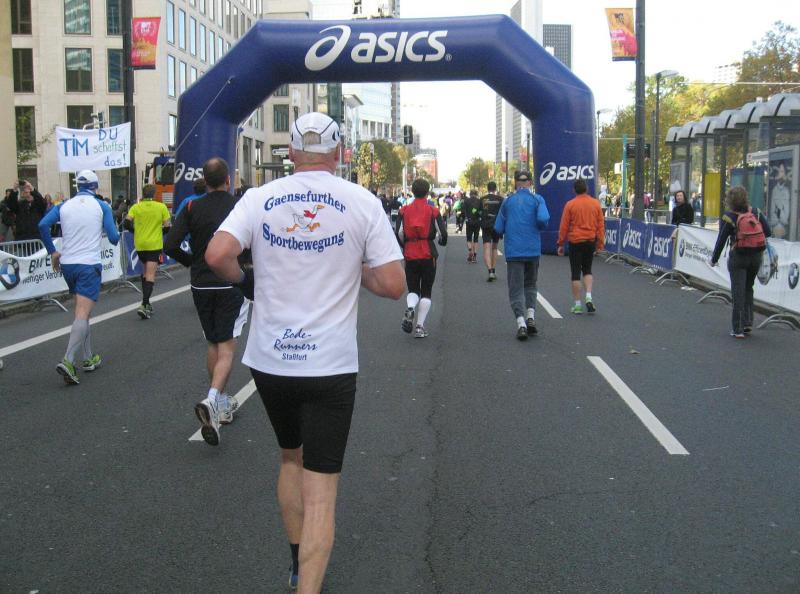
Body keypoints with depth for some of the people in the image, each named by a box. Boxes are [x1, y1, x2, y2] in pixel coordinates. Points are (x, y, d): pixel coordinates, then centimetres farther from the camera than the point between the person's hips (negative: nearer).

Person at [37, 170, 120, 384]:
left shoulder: (64, 205, 8)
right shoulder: (101, 206, 0)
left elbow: (43, 224, -6)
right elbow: (114, 238, -5)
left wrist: (52, 251, 4)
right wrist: (116, 237, 19)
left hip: (67, 264, 5)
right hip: (89, 264, -5)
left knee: (82, 312, 19)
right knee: (82, 314, -10)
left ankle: (87, 358, 23)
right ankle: (68, 361, -25)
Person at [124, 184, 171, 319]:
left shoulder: (135, 207, 2)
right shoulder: (161, 207, -2)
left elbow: (127, 222, -8)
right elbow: (167, 226, -5)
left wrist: (136, 231, 10)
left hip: (140, 244, 3)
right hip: (154, 244, -3)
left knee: (145, 271, 22)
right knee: (150, 275, -6)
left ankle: (146, 302, 26)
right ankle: (144, 305, -20)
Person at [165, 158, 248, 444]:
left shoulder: (192, 207, -1)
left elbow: (170, 246, -6)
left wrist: (192, 262, 11)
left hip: (201, 284, 3)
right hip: (232, 284, -3)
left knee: (212, 344, 17)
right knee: (226, 347, -3)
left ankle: (223, 405, 26)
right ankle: (212, 400, -25)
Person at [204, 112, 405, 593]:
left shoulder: (261, 198, 0)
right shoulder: (362, 202, -4)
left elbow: (217, 254, -13)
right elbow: (394, 285, -8)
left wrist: (244, 278, 8)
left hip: (269, 359, 3)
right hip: (330, 365, -3)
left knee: (291, 458, 25)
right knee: (320, 489, 2)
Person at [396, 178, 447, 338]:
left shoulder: (404, 211, 0)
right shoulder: (433, 211, -3)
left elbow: (399, 233, -5)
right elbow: (443, 234, -5)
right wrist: (442, 241, 18)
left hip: (410, 256, 1)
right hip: (428, 256, -1)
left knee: (413, 289, 15)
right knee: (426, 292, 9)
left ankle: (410, 309, -18)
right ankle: (420, 326, 4)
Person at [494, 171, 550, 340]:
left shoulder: (507, 201, 4)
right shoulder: (537, 199, 0)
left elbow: (498, 228, 3)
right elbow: (543, 219, -16)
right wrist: (539, 227, 5)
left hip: (513, 251, 0)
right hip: (533, 250, 0)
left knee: (516, 289, 2)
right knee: (530, 285, 18)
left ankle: (521, 324, -12)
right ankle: (530, 317, 3)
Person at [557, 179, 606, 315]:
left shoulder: (570, 204, -7)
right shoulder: (595, 204, 1)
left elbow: (564, 226, -4)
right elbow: (601, 225, 4)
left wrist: (561, 244, 4)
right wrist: (600, 244, 11)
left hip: (575, 242, -3)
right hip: (590, 241, 3)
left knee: (576, 273, 4)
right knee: (587, 270, 19)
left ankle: (577, 305, 6)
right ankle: (589, 297, 0)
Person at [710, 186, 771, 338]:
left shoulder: (728, 217, -11)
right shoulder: (756, 212, 0)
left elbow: (721, 240, -8)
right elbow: (768, 232, -1)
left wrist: (714, 259, 3)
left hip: (738, 257, -4)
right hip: (756, 257, 4)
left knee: (738, 292, 1)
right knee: (748, 289, 21)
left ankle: (737, 329, 0)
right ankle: (748, 322, 19)